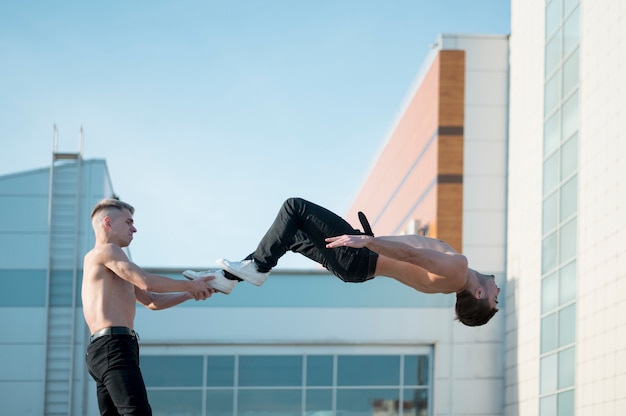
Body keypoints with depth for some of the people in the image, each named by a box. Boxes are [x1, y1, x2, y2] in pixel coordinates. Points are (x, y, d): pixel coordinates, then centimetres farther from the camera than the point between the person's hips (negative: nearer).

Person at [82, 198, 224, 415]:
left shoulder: (110, 262, 29)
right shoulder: (106, 251, -2)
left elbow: (152, 301, 29)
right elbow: (146, 282, -14)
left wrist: (190, 293, 17)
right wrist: (190, 285, -3)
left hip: (105, 348, 11)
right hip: (114, 346, -11)